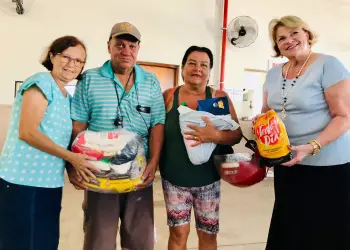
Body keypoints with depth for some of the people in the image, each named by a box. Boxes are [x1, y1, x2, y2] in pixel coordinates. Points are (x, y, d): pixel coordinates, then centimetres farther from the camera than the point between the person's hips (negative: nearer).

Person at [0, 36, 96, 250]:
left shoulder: (68, 97, 15)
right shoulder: (41, 83, -9)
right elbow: (27, 132, -19)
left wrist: (78, 163, 5)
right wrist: (71, 157, -18)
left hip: (50, 183, 8)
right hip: (22, 181, -8)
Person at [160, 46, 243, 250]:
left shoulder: (219, 97, -2)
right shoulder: (169, 96, -2)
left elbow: (237, 134, -5)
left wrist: (216, 135, -25)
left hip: (208, 179, 1)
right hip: (175, 179, 0)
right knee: (179, 232, 8)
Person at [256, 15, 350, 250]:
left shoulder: (328, 65, -11)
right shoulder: (274, 73, 8)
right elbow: (267, 112, 18)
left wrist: (311, 147, -27)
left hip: (327, 165, -6)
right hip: (286, 163, 6)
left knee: (325, 231, 5)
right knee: (288, 226, 17)